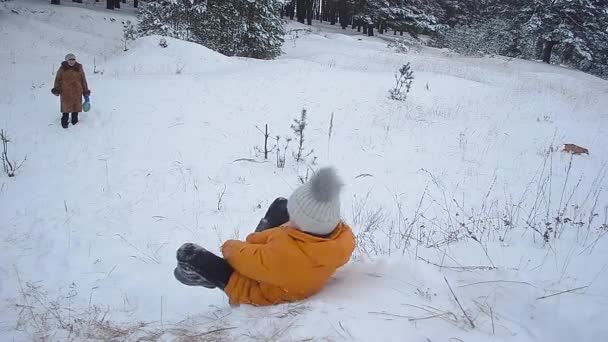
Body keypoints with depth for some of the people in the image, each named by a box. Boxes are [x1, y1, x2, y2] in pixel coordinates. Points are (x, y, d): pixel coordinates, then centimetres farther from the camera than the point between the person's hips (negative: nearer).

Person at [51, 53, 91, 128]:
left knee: (76, 107, 9)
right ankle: (64, 122, 19)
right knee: (66, 108, 6)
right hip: (65, 92, -1)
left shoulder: (79, 68, 2)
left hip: (77, 92, 1)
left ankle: (75, 121, 24)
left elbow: (83, 80, 6)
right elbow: (58, 79, 5)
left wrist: (86, 92, 5)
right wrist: (56, 90, -4)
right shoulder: (62, 68, -2)